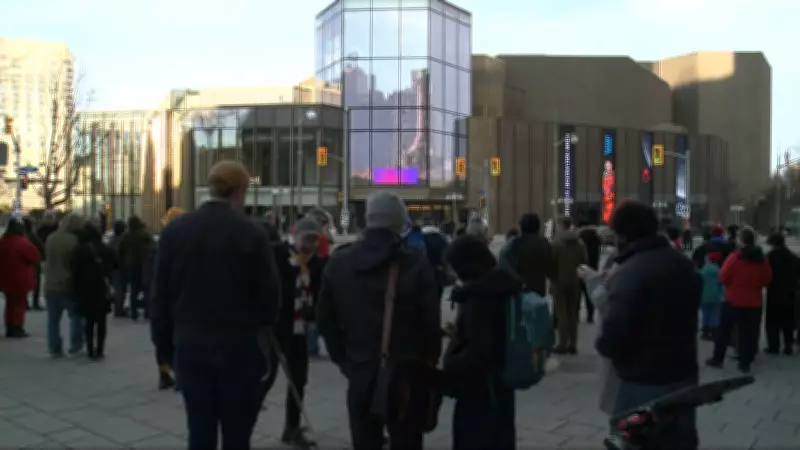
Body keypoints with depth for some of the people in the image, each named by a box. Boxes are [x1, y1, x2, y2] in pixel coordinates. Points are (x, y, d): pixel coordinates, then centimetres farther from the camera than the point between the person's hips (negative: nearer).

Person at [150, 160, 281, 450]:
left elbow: (161, 292, 4)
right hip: (238, 347, -3)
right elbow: (269, 294, -7)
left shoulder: (175, 230, 1)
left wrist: (163, 338, 14)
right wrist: (261, 326, 13)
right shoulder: (252, 233, -11)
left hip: (190, 345, 4)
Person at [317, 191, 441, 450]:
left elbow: (325, 319, 8)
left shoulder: (338, 263, 2)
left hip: (360, 375, 3)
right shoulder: (416, 264, -11)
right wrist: (428, 364, 5)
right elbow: (431, 323, -9)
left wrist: (343, 360, 14)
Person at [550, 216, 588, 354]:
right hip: (575, 281, 5)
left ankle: (563, 344, 0)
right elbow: (585, 261, 3)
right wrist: (579, 275, 12)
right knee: (572, 314, 12)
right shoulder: (580, 243, 3)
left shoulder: (556, 242, -13)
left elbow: (552, 263, -13)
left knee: (561, 314, 0)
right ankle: (573, 344, 14)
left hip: (560, 281, -5)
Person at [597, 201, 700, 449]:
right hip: (684, 376, 8)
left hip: (644, 384, -8)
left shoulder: (629, 273, -23)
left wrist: (603, 345, -8)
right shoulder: (684, 265, 7)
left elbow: (614, 334, -28)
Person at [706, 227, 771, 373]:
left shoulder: (735, 257, -16)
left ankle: (717, 359, 15)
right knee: (749, 332, 9)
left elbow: (723, 278, -10)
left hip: (734, 300, -3)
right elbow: (767, 280, 7)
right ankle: (745, 363, 12)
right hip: (754, 302, 3)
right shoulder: (762, 259, -2)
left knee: (724, 330, 9)